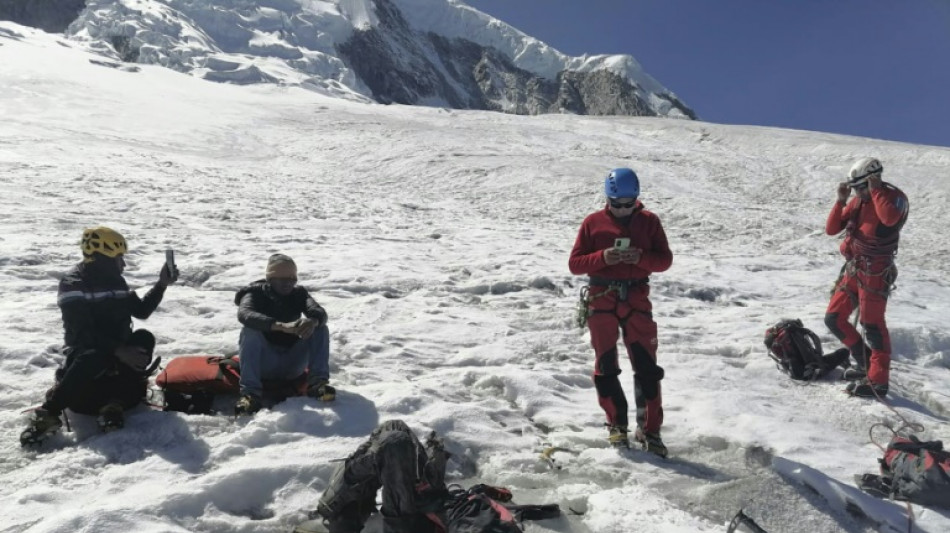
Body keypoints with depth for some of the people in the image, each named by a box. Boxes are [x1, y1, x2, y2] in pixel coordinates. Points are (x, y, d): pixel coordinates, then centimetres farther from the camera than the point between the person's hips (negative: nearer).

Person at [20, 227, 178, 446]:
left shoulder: (115, 280, 10)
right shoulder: (72, 284, -13)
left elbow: (141, 311, 17)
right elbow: (82, 333, -23)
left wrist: (161, 285, 4)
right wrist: (118, 351, -34)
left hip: (118, 348, 6)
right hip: (85, 350, -6)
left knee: (144, 339, -23)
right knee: (95, 359, -40)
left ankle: (115, 403, -28)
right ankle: (48, 414, -35)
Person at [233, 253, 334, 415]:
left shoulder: (298, 293, 4)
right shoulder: (256, 293, -5)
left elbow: (320, 312, -15)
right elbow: (244, 314, -29)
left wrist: (313, 320, -42)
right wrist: (280, 326, -46)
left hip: (292, 365, 3)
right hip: (263, 364, -2)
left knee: (320, 329, -15)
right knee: (250, 330, -28)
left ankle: (317, 383, -25)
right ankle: (250, 392, -37)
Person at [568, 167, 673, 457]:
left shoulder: (649, 221, 5)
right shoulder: (593, 223, 2)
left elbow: (665, 259, 3)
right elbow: (574, 263, -1)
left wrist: (641, 257, -17)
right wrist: (602, 257, -19)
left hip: (637, 300, 0)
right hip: (601, 301, 0)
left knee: (647, 367, -2)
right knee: (606, 367, 5)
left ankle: (649, 430, 9)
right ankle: (617, 424, 21)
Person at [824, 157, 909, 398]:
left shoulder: (895, 197, -9)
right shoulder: (858, 201, 11)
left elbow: (889, 218, -33)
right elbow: (831, 229, 7)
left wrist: (876, 190, -21)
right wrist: (841, 200, -4)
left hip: (875, 272, -8)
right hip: (853, 268, 8)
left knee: (872, 324, -7)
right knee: (834, 319, 9)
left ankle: (878, 381, 0)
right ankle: (866, 363, 24)